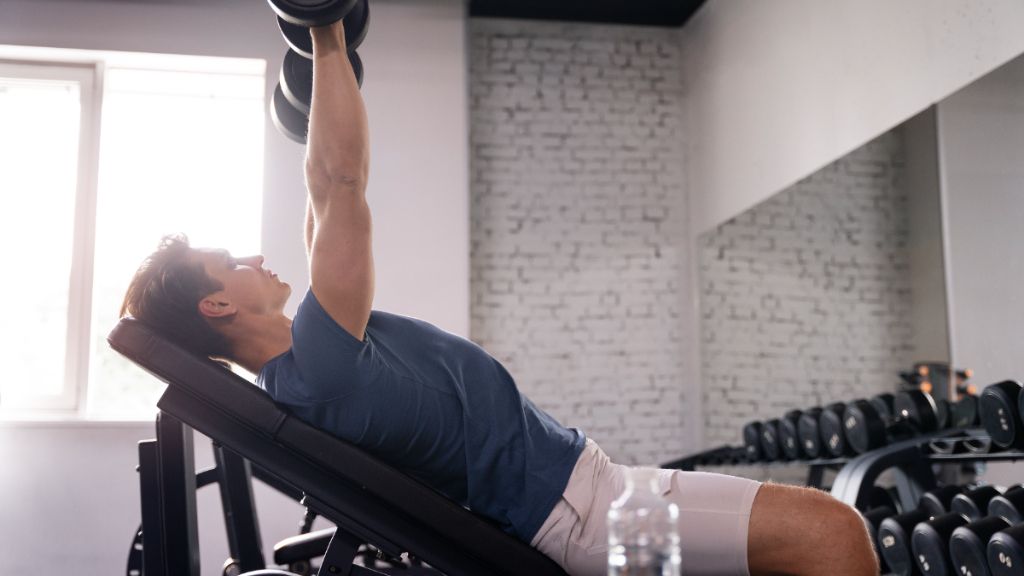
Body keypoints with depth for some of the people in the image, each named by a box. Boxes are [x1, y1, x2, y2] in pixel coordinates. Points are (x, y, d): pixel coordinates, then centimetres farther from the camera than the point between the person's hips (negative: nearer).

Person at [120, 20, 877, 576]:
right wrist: (328, 38, -14)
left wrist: (327, 70, 28)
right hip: (573, 509, -10)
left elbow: (330, 208, 22)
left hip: (570, 485, 10)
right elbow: (342, 183, -23)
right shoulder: (320, 368, -19)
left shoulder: (301, 367, 11)